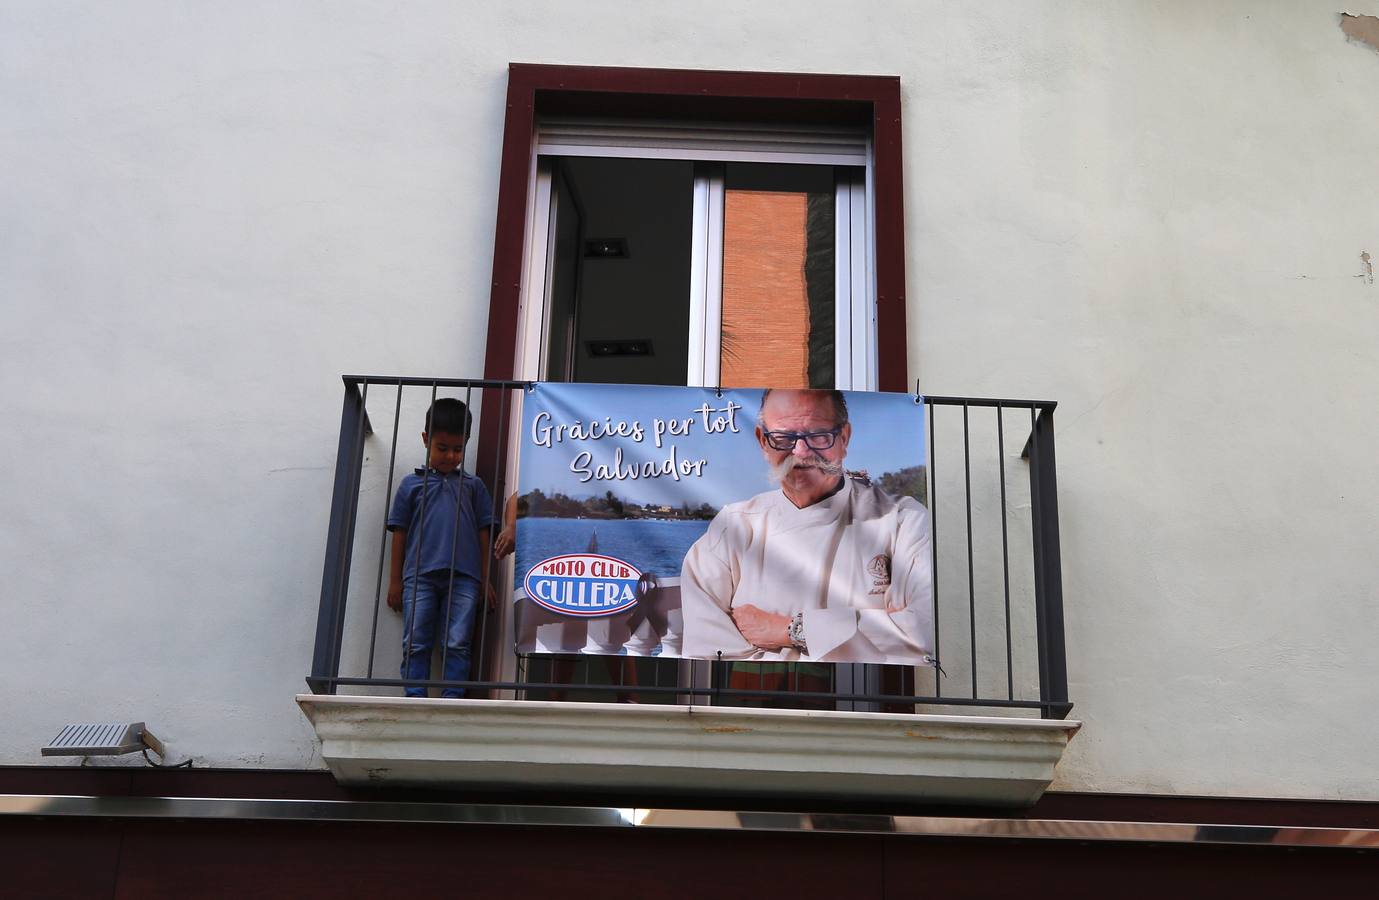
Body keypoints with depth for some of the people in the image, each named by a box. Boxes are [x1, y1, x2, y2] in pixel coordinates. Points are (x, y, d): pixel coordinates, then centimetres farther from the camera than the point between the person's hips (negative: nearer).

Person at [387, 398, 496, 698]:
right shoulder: (412, 484, 12)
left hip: (463, 575, 0)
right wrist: (395, 581, 8)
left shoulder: (473, 486, 14)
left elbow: (483, 533, 13)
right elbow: (400, 533, 11)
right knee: (416, 643, -3)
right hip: (419, 575, 0)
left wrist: (485, 580, 7)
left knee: (457, 644, -5)